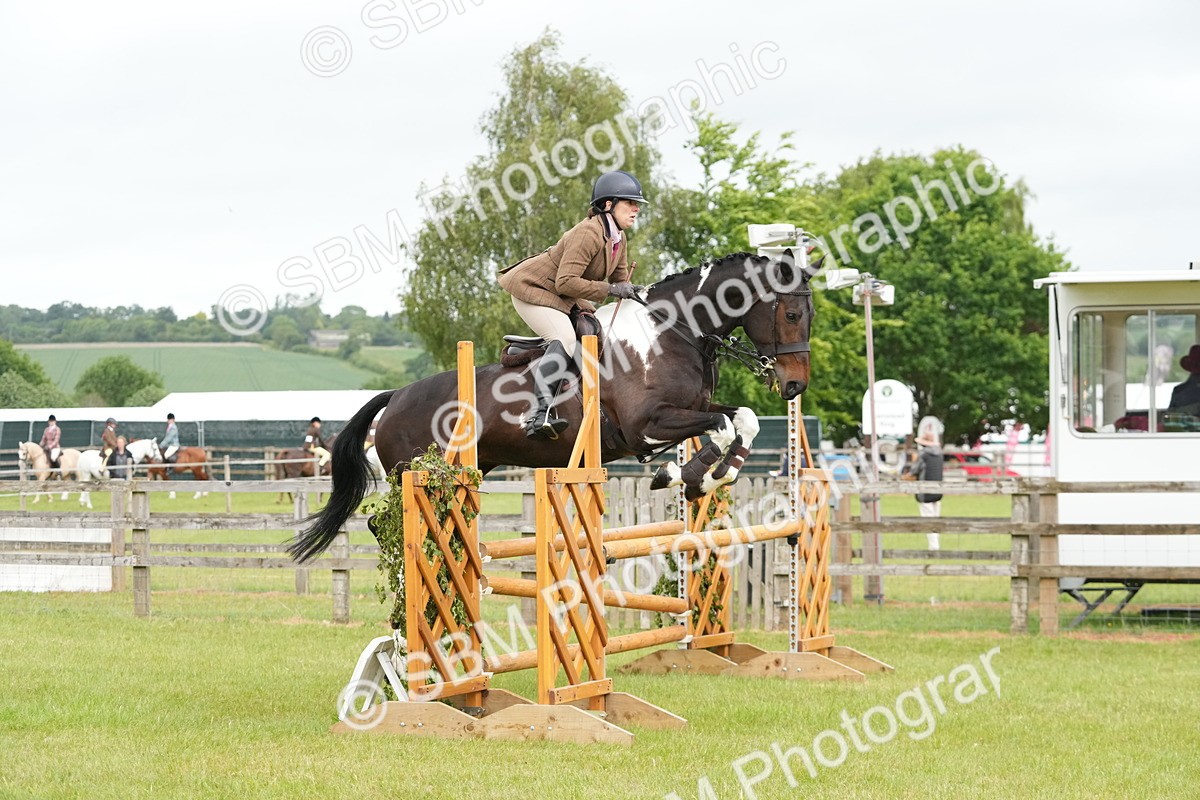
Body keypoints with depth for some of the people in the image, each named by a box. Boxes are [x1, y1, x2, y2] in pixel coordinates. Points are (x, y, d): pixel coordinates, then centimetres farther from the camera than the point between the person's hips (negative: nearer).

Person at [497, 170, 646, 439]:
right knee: (565, 338, -28)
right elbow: (566, 282, -30)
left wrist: (637, 294, -6)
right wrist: (609, 289, -29)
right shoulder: (588, 233, -26)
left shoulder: (618, 237, 4)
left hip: (562, 296, 11)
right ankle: (538, 415, -39)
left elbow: (620, 280, 14)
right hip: (532, 288, -11)